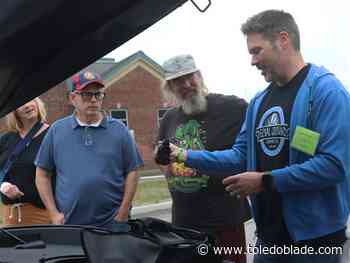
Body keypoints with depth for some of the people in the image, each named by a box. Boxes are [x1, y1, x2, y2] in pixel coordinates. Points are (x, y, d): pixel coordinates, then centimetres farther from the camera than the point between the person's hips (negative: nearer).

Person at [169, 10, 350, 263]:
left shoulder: (325, 90, -14)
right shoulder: (259, 101, 11)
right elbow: (241, 155, 14)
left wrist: (266, 181, -19)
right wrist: (186, 155, 3)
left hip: (315, 235, -7)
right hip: (269, 234, 7)